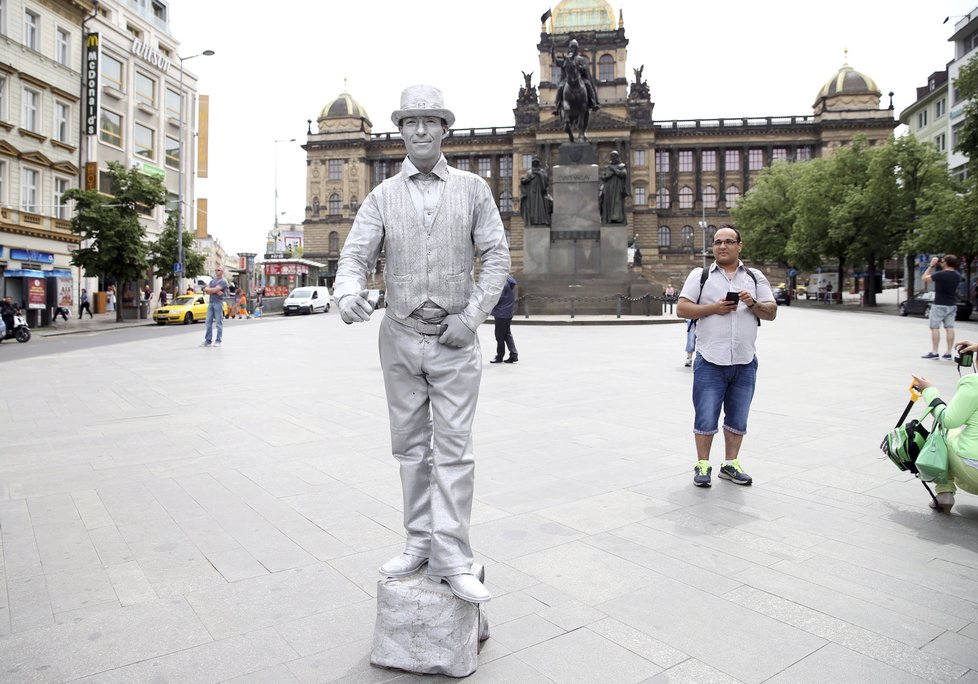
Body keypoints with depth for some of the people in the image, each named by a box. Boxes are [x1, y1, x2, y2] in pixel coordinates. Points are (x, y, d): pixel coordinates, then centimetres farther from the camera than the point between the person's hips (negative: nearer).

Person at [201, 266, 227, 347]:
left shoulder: (223, 281, -2)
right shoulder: (212, 280, 20)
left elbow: (212, 289, -15)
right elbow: (206, 291, 7)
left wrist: (209, 289, 2)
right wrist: (216, 291, -7)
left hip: (218, 303, -7)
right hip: (210, 303, 7)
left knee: (219, 323, -3)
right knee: (208, 322, 4)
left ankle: (218, 341, 0)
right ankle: (207, 341, 7)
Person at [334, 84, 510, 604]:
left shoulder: (473, 189, 3)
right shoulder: (382, 196, 5)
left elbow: (496, 257, 0)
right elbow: (356, 255, -4)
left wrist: (471, 316, -11)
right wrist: (348, 293, -27)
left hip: (454, 340, -2)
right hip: (400, 336, 2)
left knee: (453, 449, -3)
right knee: (410, 446, 10)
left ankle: (451, 560, 4)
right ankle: (419, 542, 24)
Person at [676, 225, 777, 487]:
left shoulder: (755, 277, 14)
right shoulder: (700, 275, 7)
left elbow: (771, 312, 9)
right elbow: (682, 309, -1)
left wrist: (753, 303, -11)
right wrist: (713, 308, -13)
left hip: (745, 362, 3)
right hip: (710, 360, -3)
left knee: (738, 418, 11)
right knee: (706, 417, -1)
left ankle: (730, 464, 24)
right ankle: (702, 465, 12)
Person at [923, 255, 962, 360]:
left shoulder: (940, 274, -18)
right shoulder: (957, 275, 3)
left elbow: (925, 278, -7)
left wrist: (931, 265, -1)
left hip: (939, 305, -6)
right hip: (952, 305, 6)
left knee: (935, 327, -1)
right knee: (949, 328, 7)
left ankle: (934, 352, -2)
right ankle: (948, 353, 9)